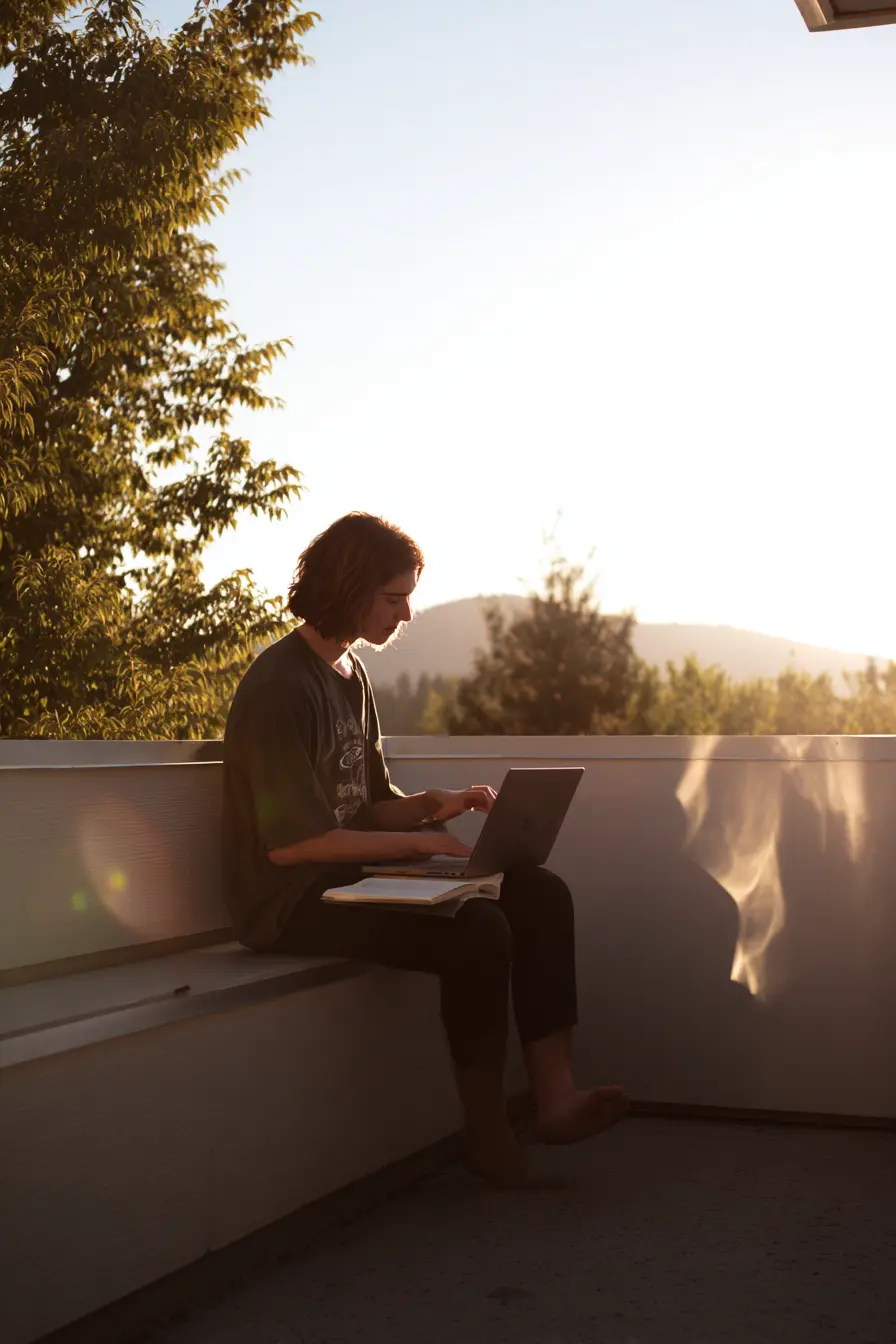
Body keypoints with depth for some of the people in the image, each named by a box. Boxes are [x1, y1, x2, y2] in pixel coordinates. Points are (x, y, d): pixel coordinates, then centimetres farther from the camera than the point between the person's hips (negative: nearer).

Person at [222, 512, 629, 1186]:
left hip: (353, 875, 9)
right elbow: (289, 842, -21)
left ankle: (556, 1095, -12)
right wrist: (418, 841, -19)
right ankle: (487, 1128, -12)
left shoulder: (351, 674, 14)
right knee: (478, 928, -29)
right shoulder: (279, 688, -15)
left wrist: (436, 804, -4)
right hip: (293, 901, -9)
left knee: (541, 894, -8)